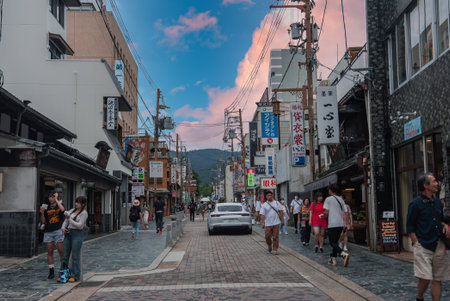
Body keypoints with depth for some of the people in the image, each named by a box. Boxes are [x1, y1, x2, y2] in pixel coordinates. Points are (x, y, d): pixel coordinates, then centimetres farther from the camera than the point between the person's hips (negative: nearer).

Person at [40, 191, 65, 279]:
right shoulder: (46, 207, 14)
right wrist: (42, 213, -4)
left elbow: (62, 209, -19)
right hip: (48, 232, 3)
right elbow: (43, 222, 13)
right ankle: (51, 271, 7)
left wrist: (56, 199, -9)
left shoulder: (60, 204, 7)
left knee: (61, 252, -6)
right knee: (49, 252, 2)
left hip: (58, 231, -3)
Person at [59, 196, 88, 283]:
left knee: (75, 256, -3)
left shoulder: (84, 213, -6)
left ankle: (74, 276, 4)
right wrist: (63, 227, 0)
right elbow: (66, 221, 20)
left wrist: (69, 219, -17)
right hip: (68, 233, 6)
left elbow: (80, 225, -14)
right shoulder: (72, 210, 13)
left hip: (77, 234, -6)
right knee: (65, 255, 9)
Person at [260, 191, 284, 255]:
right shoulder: (264, 205, 3)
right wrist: (262, 222, -15)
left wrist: (282, 220, 0)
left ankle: (275, 249, 8)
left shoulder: (277, 203, 8)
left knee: (275, 237, -1)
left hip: (276, 223, 0)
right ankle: (269, 245, 29)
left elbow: (280, 212, 7)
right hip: (268, 224, 0)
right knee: (267, 236, 0)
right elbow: (262, 214, -3)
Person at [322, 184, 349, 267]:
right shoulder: (341, 199, 13)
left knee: (332, 242, -4)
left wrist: (322, 215, 11)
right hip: (341, 224, 6)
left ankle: (344, 254, -25)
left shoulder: (328, 199, -4)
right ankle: (333, 259, 17)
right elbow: (345, 212, 9)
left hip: (332, 224, -6)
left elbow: (326, 212, -8)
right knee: (335, 241, 16)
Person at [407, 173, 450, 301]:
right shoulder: (415, 203, -5)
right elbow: (410, 227, -4)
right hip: (423, 246, -6)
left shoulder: (438, 202, 13)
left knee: (438, 279, 6)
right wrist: (417, 244, -11)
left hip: (438, 246, 6)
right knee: (425, 278, -10)